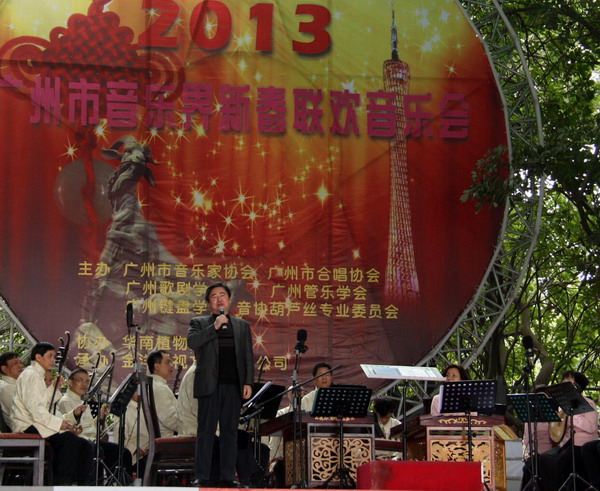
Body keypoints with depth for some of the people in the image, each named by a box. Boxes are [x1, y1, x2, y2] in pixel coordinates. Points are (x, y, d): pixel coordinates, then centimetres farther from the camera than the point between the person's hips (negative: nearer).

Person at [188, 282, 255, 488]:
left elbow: (248, 356, 11)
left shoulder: (242, 325, 16)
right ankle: (202, 479, -1)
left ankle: (227, 477, 6)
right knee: (206, 432, -2)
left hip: (233, 385, 2)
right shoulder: (199, 323, 9)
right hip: (209, 385, -2)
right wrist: (215, 326, -15)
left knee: (230, 432, 3)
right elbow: (192, 342, -11)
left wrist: (248, 382, 1)